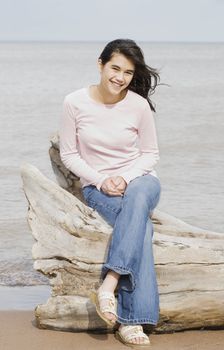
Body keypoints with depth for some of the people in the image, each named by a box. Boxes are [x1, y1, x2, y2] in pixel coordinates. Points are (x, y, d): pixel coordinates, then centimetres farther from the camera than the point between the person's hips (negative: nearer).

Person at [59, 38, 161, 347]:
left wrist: (125, 178, -14)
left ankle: (109, 285, -45)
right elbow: (69, 154, 1)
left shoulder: (139, 105, -6)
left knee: (137, 197, -39)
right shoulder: (75, 102, -7)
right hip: (96, 186, -1)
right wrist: (101, 182, -13)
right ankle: (131, 319, -37)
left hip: (140, 180, 1)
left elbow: (150, 154, 4)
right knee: (141, 226, -32)